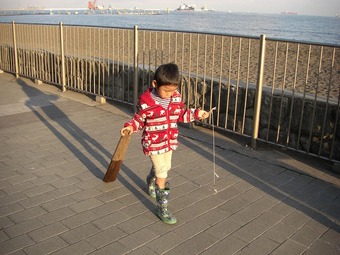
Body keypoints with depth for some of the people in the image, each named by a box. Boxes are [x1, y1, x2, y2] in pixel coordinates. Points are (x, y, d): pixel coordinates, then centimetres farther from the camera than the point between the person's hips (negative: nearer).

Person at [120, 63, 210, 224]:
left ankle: (151, 183, 59)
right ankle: (162, 208, 7)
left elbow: (181, 115, 11)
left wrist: (197, 114, 1)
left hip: (170, 142, 6)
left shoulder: (176, 98, -4)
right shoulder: (145, 101, -20)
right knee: (162, 174, -6)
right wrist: (130, 127, -27)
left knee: (164, 167, 25)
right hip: (153, 144, -6)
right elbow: (139, 120, -8)